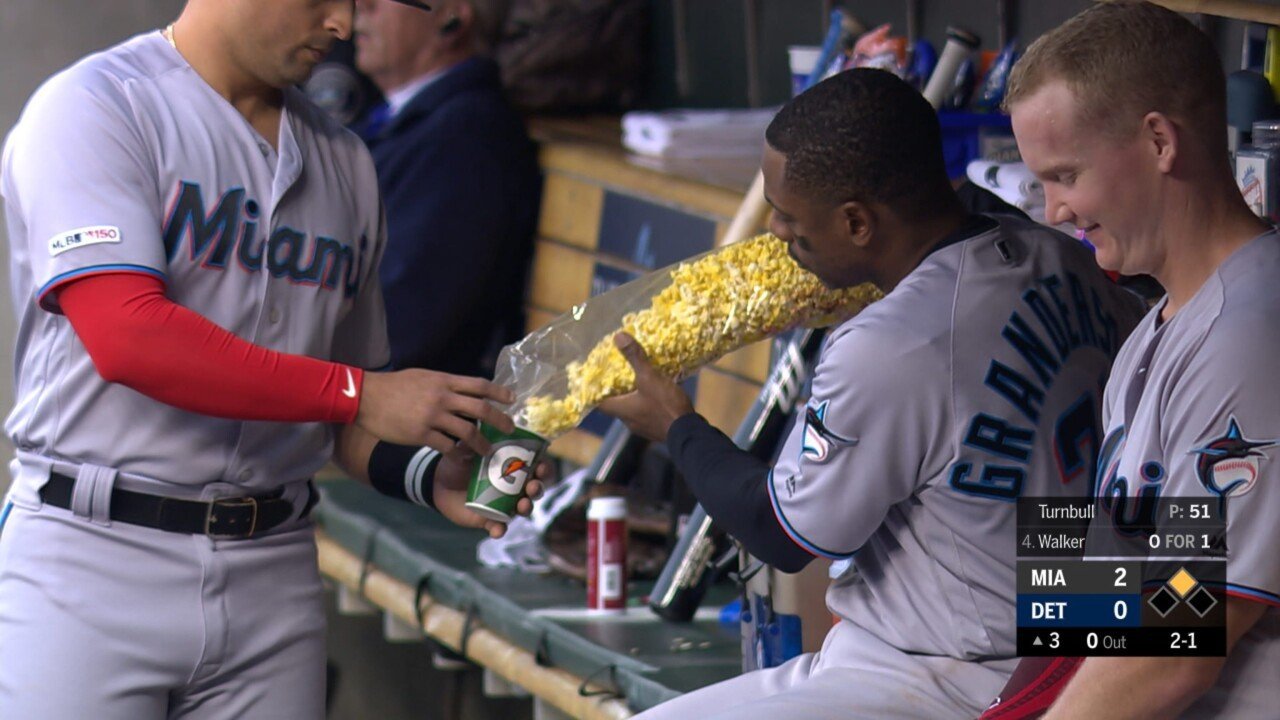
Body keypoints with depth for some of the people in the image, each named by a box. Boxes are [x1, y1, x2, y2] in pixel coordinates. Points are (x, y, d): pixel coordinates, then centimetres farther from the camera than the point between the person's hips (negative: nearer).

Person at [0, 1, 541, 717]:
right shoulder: (92, 109, -4)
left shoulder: (344, 162, 16)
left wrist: (425, 473, -3)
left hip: (272, 577, 5)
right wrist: (358, 393, -18)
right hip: (93, 551, -5)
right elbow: (127, 337, -19)